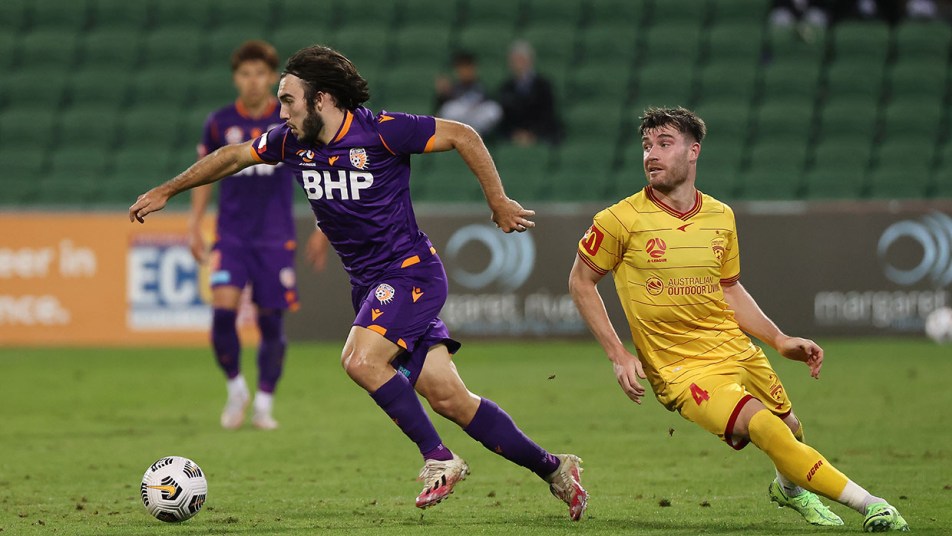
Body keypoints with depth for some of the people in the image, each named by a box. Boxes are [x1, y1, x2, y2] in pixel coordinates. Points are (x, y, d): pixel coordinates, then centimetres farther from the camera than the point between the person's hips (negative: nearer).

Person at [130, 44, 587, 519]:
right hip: (368, 284, 6)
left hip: (410, 271, -6)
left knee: (360, 359, -26)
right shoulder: (294, 142, 3)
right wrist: (166, 191, 22)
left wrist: (499, 204, -4)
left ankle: (438, 460, -11)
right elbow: (233, 156, 18)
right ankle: (552, 469, 11)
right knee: (447, 397, 0)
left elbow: (462, 136, -7)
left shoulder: (379, 131, -16)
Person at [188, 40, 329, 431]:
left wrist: (322, 230, 1)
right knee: (223, 310, -17)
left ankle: (264, 404, 16)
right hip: (231, 234, 0)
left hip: (276, 237, 0)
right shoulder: (220, 123, 1)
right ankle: (236, 388, 5)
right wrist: (195, 226, 7)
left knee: (272, 322, 0)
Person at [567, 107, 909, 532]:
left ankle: (791, 488, 51)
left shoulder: (720, 217, 3)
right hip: (682, 370, -6)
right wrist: (617, 355, -8)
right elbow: (580, 281, -1)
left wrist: (780, 340, 10)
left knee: (790, 428, 14)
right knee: (766, 429, -23)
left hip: (736, 351, 6)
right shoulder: (622, 220, -12)